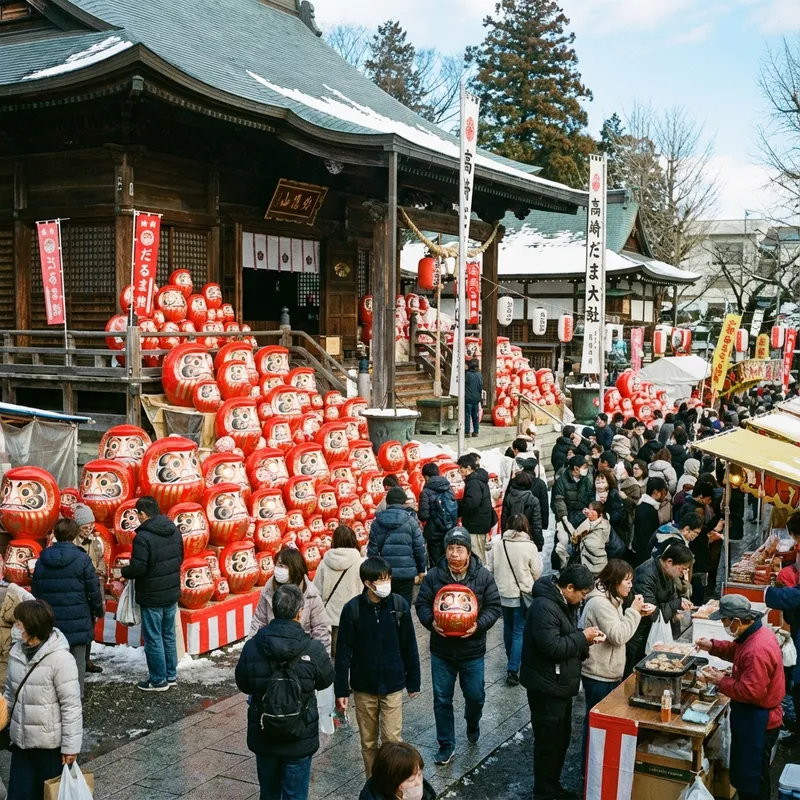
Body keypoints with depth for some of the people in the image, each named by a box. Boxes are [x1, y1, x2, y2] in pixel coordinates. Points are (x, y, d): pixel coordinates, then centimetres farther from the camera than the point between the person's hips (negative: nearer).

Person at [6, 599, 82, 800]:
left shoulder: (60, 658, -19)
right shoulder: (17, 652, 0)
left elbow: (71, 706, -16)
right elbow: (10, 695, 13)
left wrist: (71, 745, -15)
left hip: (51, 744, -6)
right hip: (21, 741, 6)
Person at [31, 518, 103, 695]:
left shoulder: (42, 560, 1)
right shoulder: (81, 559, -12)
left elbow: (35, 591, 8)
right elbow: (93, 590, -8)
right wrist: (98, 611, 8)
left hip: (51, 620, 3)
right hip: (77, 620, -3)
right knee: (77, 659, 7)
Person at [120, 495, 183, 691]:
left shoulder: (143, 537, -22)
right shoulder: (175, 531, 2)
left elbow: (137, 568, -21)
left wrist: (124, 572, -1)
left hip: (152, 596, -7)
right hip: (172, 594, 7)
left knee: (153, 639, 5)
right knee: (169, 635, 18)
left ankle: (158, 680, 13)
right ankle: (171, 675, 28)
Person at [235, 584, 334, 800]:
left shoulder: (252, 646, -14)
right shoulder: (313, 649, -20)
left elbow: (243, 685, 1)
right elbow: (326, 680, -1)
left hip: (263, 737, 2)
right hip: (299, 739, -2)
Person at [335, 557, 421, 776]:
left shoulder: (399, 605, -8)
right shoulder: (352, 609, -12)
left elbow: (409, 646, 0)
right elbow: (344, 652, -6)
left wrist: (413, 682, 5)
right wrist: (341, 690, -6)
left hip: (393, 685, 0)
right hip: (363, 687, 0)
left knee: (392, 740, -2)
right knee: (368, 742, 12)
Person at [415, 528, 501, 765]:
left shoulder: (483, 576, -8)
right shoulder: (434, 576, -7)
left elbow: (494, 607, -5)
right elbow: (421, 604, -1)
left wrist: (479, 625, -21)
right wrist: (431, 622, -20)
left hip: (472, 650, 0)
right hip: (441, 650, 0)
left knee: (475, 696, 14)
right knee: (442, 699, 8)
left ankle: (472, 724, 47)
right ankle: (446, 745, 23)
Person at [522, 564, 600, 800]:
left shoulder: (565, 603, 8)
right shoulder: (545, 606, -24)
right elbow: (553, 647, -30)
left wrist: (585, 641, 0)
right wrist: (583, 637, -19)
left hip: (561, 685, 10)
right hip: (547, 687, -10)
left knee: (562, 738, 20)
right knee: (549, 742, 1)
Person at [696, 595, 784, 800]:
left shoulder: (757, 650, -32)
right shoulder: (757, 632, 0)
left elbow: (750, 692, -31)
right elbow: (737, 650, 19)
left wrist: (722, 681, -18)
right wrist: (713, 646, 5)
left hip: (757, 722, -10)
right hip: (753, 716, 10)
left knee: (752, 781, 6)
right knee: (745, 775, 24)